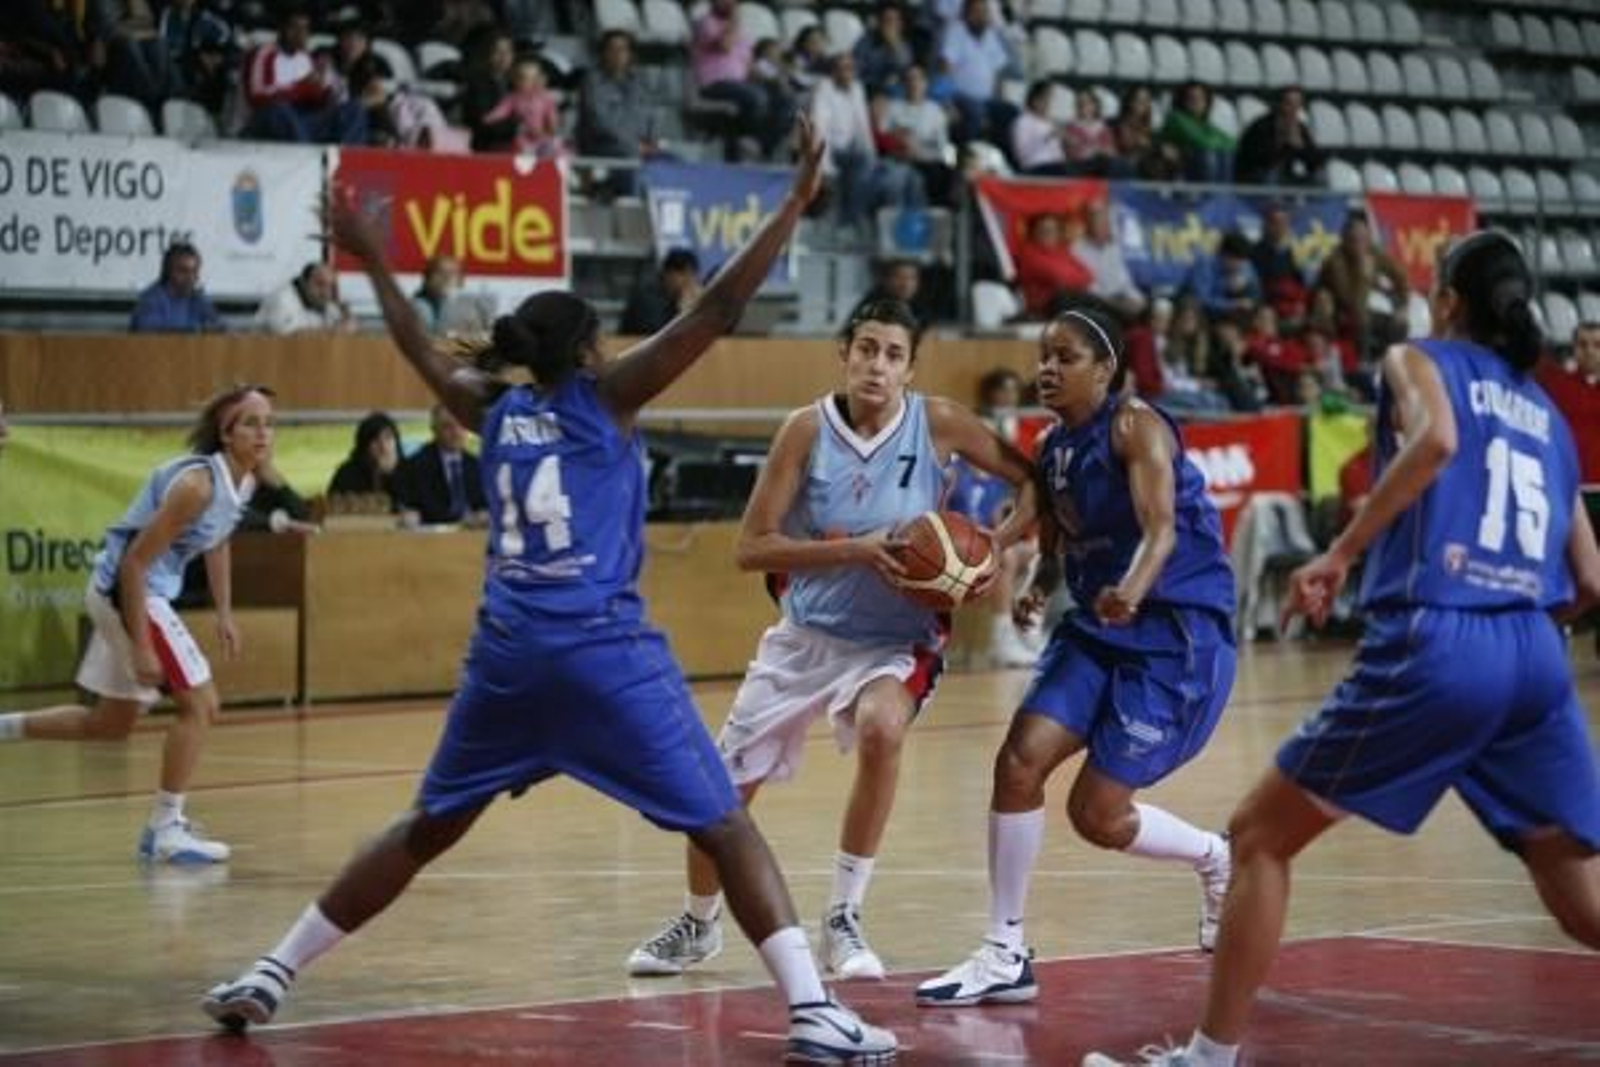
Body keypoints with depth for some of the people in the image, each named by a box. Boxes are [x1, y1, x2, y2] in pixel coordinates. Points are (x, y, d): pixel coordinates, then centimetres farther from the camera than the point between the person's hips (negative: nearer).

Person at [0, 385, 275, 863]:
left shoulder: (243, 480, 1)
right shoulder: (198, 484, -26)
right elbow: (135, 562, -26)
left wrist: (225, 614, 18)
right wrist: (140, 646, -26)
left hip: (146, 590, 9)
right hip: (126, 588, -9)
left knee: (111, 725, 18)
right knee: (199, 702, -8)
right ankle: (165, 831, 0)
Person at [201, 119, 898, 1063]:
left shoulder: (496, 410, 11)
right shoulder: (606, 396, -1)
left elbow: (423, 351, 30)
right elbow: (718, 311, -7)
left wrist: (377, 264, 45)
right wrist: (798, 202, -5)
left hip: (508, 655, 5)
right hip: (607, 654, -5)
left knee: (426, 830, 19)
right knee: (726, 828, -2)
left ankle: (270, 977, 20)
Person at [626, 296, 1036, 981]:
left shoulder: (937, 424, -13)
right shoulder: (808, 429, -13)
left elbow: (1034, 482, -5)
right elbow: (752, 547, -14)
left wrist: (993, 550, -22)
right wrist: (854, 549, -26)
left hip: (895, 640, -2)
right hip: (807, 633, 2)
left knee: (881, 727, -34)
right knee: (724, 789, 5)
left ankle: (843, 920, -17)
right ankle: (698, 925, 35)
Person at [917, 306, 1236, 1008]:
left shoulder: (1135, 427, -14)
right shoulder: (1052, 451, 8)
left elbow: (1162, 527, -28)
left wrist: (1132, 590, -49)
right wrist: (1037, 589, -6)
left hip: (1178, 630, -7)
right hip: (1098, 626, 7)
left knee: (1098, 814, -7)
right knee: (1020, 759, -11)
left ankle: (1218, 858, 23)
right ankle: (1005, 957, -3)